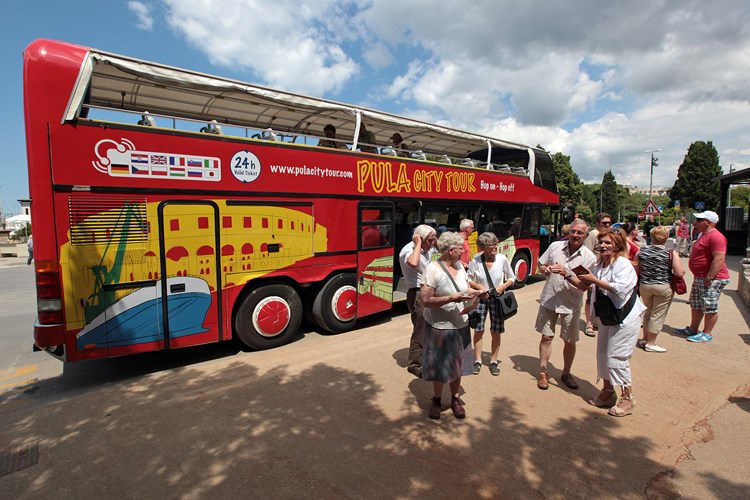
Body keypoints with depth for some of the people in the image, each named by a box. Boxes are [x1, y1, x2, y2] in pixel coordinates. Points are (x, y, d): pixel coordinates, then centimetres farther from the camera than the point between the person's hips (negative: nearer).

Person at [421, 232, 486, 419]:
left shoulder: (459, 265, 3)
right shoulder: (433, 269, -20)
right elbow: (426, 300, -23)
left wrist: (478, 292, -5)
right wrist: (451, 298, -29)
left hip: (460, 325, 6)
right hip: (439, 327, -6)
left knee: (457, 364, 17)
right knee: (439, 366, 9)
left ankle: (455, 399, 37)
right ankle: (436, 400, 32)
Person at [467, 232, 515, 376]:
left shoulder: (502, 259, -10)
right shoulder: (475, 260, -11)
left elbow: (512, 278, 3)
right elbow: (469, 280, 1)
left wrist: (503, 286, -14)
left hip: (497, 298, 1)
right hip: (480, 298, 0)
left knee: (496, 332, 7)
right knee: (478, 330, 2)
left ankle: (493, 361, 24)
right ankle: (477, 361, 19)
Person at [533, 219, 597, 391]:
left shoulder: (589, 257, -9)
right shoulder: (555, 246, -3)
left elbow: (584, 286, -14)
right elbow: (541, 265, 10)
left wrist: (567, 274, -27)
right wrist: (546, 269, -13)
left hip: (571, 305, -1)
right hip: (549, 300, 1)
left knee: (569, 341, 12)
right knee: (546, 337, 8)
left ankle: (566, 373, 33)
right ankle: (543, 372, 22)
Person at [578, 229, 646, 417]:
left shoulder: (623, 263, -16)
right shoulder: (600, 265, 9)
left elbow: (620, 288, -29)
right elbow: (584, 285, 14)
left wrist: (595, 280, -24)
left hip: (624, 318, -8)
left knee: (616, 358, -4)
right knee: (603, 355, 13)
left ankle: (627, 399, 13)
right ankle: (607, 393, 29)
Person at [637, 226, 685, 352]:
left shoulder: (641, 251, -3)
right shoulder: (671, 253, -11)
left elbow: (636, 271, 1)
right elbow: (680, 273, -14)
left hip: (644, 286, 3)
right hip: (664, 287, -3)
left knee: (648, 312, 20)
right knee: (658, 315, 5)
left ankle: (645, 339, 28)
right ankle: (650, 344, 10)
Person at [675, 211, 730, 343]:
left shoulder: (715, 237, -19)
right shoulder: (704, 235, 16)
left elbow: (719, 259, -26)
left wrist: (709, 278, -27)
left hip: (712, 279, -11)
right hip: (699, 278, 11)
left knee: (709, 307, 0)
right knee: (696, 305, 18)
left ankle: (707, 334, 9)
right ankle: (693, 329, 29)